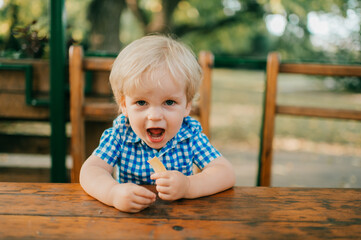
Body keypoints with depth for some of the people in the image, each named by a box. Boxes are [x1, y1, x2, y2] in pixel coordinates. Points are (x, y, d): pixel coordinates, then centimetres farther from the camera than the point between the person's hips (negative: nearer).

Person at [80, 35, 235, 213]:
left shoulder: (190, 135, -12)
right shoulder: (120, 135, -11)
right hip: (130, 219, 1)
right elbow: (90, 171, -19)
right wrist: (113, 192, -42)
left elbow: (226, 173, -18)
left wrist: (187, 186, -38)